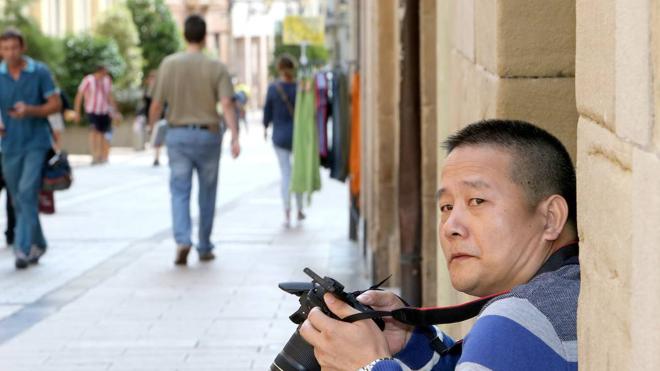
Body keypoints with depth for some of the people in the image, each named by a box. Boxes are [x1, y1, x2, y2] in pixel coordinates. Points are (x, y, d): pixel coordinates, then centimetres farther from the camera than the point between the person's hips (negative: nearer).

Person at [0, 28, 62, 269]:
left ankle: (23, 249, -16)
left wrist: (30, 110, -19)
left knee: (27, 193, -16)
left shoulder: (40, 72, -4)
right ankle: (37, 244, 27)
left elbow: (56, 104, -2)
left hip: (35, 143, -4)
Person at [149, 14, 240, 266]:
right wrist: (235, 137, -19)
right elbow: (226, 105, -16)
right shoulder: (216, 68, -5)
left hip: (177, 135, 0)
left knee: (180, 193, 1)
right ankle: (205, 248, 20)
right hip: (207, 135, 0)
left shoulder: (168, 64, -2)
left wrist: (151, 129, 16)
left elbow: (157, 104, -1)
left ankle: (182, 241, -21)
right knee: (207, 194, 13)